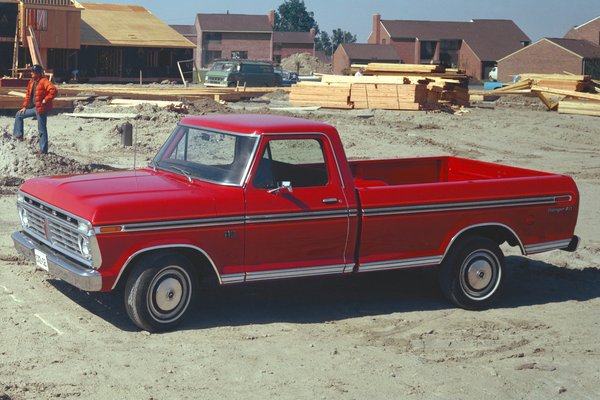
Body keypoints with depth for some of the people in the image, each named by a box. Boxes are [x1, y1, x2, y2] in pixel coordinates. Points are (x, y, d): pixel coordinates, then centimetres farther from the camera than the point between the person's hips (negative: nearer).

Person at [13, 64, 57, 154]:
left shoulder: (44, 81, -17)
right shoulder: (32, 81, 10)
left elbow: (53, 91, -30)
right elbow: (28, 95, 18)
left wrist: (46, 100, -24)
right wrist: (25, 107, 15)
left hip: (41, 108, -9)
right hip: (34, 107, 9)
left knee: (42, 129, -2)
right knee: (19, 115, 17)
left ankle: (43, 150, 5)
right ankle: (18, 135, 24)